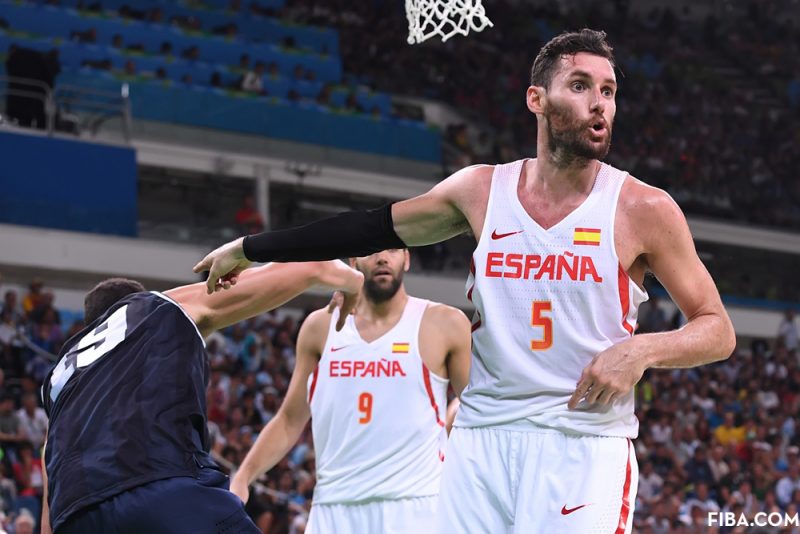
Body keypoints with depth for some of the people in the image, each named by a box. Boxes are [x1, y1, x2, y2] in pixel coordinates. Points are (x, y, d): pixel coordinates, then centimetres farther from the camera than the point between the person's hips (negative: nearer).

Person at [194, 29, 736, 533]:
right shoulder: (481, 190, 5)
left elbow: (718, 331, 1)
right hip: (482, 440, 4)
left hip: (584, 445, -3)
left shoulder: (644, 209, -4)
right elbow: (371, 228, 17)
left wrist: (642, 350, -18)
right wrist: (251, 249, 24)